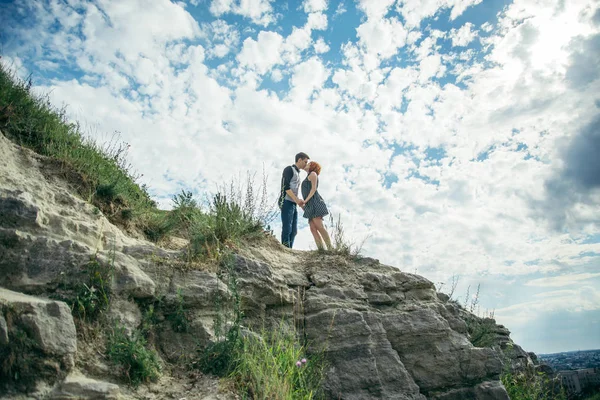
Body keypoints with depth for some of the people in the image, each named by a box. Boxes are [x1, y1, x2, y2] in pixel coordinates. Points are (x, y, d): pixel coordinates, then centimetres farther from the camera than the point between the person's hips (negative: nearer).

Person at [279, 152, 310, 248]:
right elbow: (286, 187, -12)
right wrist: (297, 199, -19)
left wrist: (300, 202, 18)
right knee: (287, 229, -14)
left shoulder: (297, 173, 27)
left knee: (293, 231, 3)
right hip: (286, 202, -9)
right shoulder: (289, 169, 1)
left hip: (293, 204, 9)